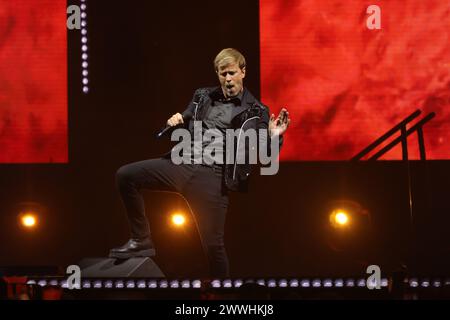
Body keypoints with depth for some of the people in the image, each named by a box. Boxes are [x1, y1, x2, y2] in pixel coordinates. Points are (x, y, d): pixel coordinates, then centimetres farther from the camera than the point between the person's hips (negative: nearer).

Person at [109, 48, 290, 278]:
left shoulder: (255, 112, 5)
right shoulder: (203, 97, 16)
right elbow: (182, 131, 25)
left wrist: (274, 137, -18)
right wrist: (174, 123, 2)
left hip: (212, 176, -4)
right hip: (182, 163, 4)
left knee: (213, 244, -7)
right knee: (126, 175, -9)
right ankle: (141, 241, 1)